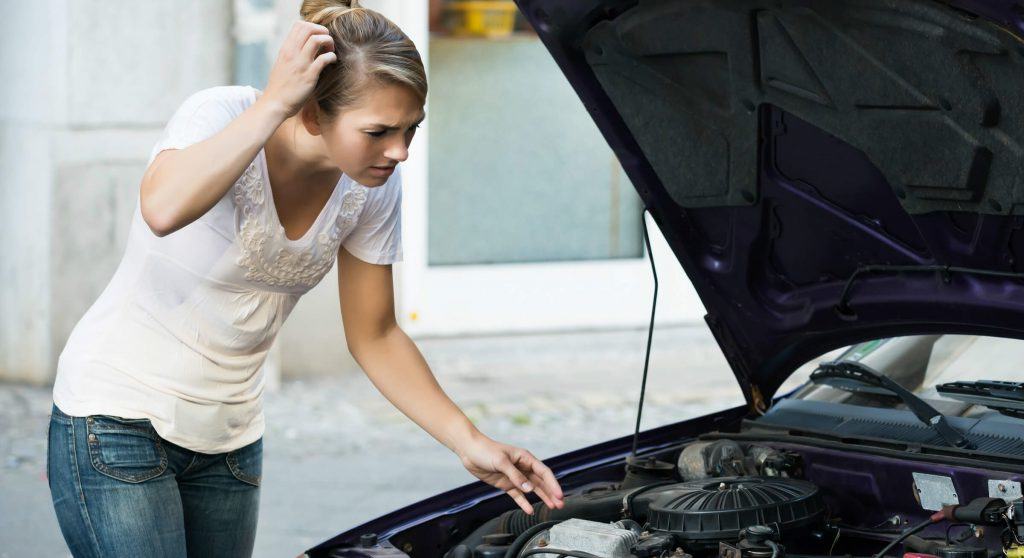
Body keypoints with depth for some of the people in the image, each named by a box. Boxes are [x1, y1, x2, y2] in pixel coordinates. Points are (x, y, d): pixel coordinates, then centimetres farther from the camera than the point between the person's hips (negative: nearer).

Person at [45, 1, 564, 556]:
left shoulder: (374, 188, -4)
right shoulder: (221, 116, -21)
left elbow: (374, 337, 6)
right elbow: (163, 209, -44)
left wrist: (470, 442, -1)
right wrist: (273, 104, -38)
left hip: (228, 441, 6)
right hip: (117, 421, -6)